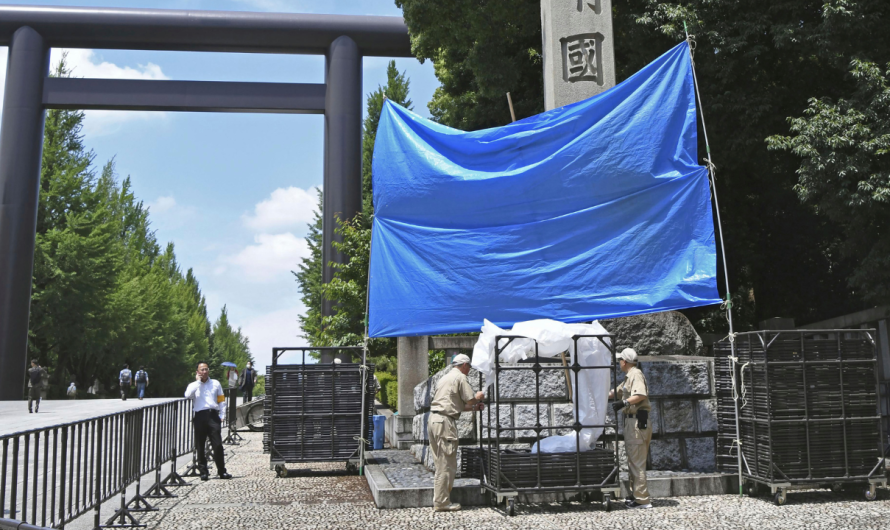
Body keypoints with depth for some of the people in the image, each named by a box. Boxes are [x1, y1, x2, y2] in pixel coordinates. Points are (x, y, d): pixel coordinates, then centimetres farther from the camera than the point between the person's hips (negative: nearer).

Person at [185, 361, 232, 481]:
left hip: (213, 416, 0)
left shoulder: (216, 384, 16)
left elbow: (221, 400, 16)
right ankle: (203, 471, 10)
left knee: (217, 445, -6)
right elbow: (188, 395, -10)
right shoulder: (194, 385, 13)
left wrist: (222, 415, 5)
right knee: (200, 446, 2)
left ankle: (221, 471, -1)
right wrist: (198, 381, -3)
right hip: (200, 416, 0)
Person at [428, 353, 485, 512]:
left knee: (441, 462, 15)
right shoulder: (460, 377, -3)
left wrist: (474, 407, 25)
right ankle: (442, 502, -3)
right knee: (447, 464, -5)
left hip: (434, 419, 9)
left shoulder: (445, 377, 24)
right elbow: (471, 400, -8)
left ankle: (439, 499, 19)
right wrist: (478, 397, 13)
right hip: (445, 422, -9)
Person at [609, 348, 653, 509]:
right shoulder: (629, 377, 21)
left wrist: (624, 403, -32)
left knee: (637, 462, -9)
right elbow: (616, 392, 35)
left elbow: (641, 394, -28)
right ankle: (636, 494, 23)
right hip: (632, 421, 11)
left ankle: (642, 500, -7)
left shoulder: (636, 374, -11)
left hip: (637, 422, -11)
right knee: (633, 461, 16)